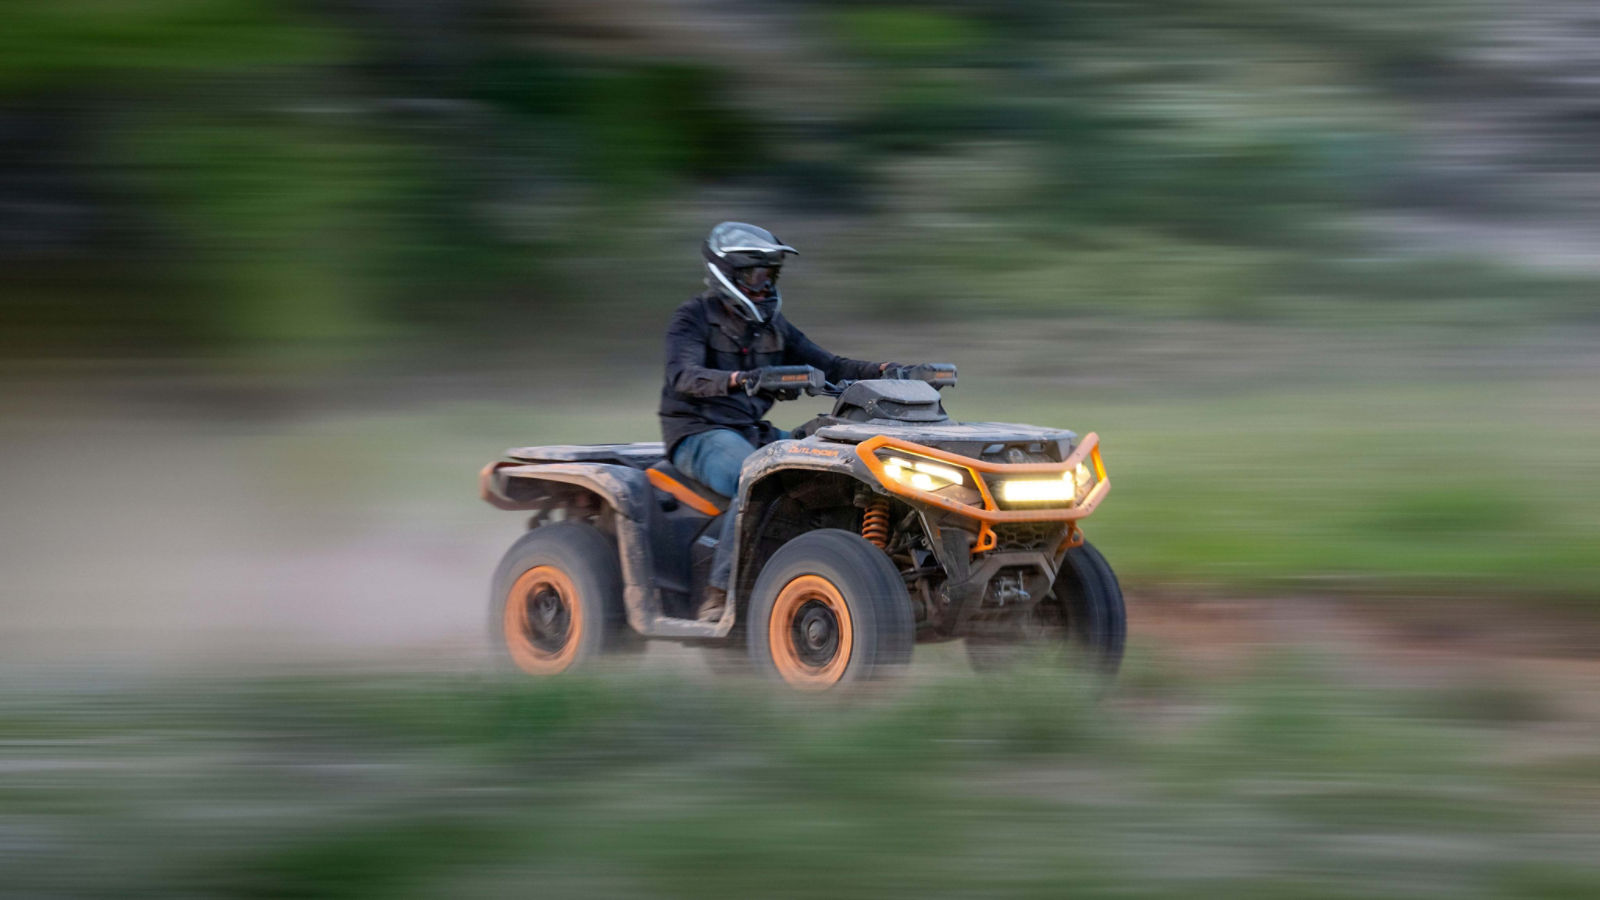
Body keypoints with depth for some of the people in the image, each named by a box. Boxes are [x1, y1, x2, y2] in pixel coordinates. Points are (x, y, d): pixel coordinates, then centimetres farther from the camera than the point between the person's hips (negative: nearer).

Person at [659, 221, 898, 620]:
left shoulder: (772, 327, 17)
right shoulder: (693, 319, -5)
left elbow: (825, 366, 13)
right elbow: (683, 376, -23)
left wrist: (882, 371, -4)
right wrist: (739, 379, -42)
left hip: (752, 432, 7)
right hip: (699, 433, -7)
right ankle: (719, 597, -34)